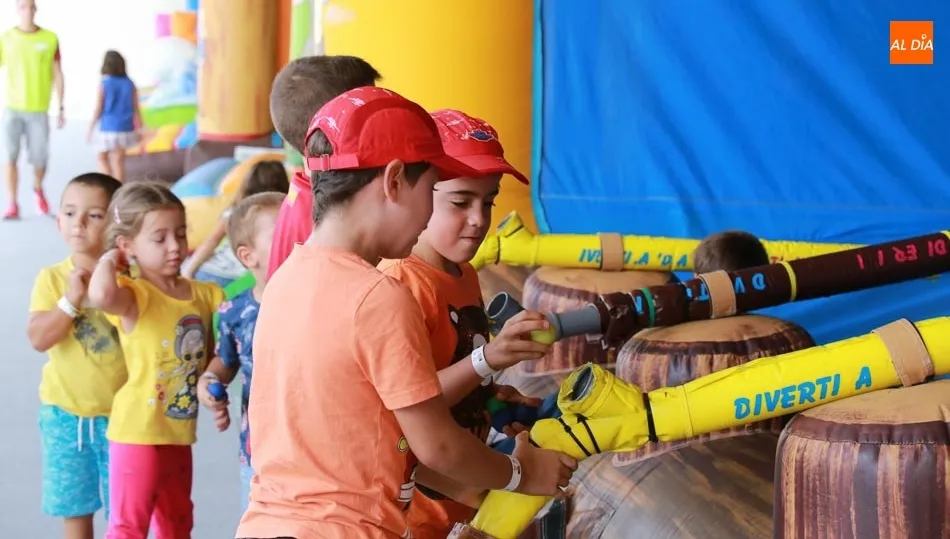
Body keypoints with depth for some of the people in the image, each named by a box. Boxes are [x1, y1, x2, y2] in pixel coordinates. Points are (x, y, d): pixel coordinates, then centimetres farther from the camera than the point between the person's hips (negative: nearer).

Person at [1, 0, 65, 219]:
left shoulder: (50, 39, 1)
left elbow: (57, 75, 6)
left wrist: (61, 108, 4)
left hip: (39, 110, 0)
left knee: (40, 160, 3)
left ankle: (38, 189, 34)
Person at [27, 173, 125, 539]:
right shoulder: (52, 278, -4)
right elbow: (38, 339, -15)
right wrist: (71, 300, -24)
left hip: (120, 414, -1)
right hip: (66, 413, 1)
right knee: (74, 508, 12)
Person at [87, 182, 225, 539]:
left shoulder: (204, 295, 4)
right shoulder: (133, 295, -16)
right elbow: (100, 296, -40)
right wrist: (109, 261, -23)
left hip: (180, 434, 7)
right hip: (139, 432, -7)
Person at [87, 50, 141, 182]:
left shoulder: (104, 84, -9)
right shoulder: (130, 84, 0)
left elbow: (98, 109, -8)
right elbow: (136, 109, 2)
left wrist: (90, 129, 1)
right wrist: (138, 129, 11)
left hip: (108, 129, -3)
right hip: (125, 128, 3)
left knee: (101, 157, 15)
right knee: (118, 161, 11)